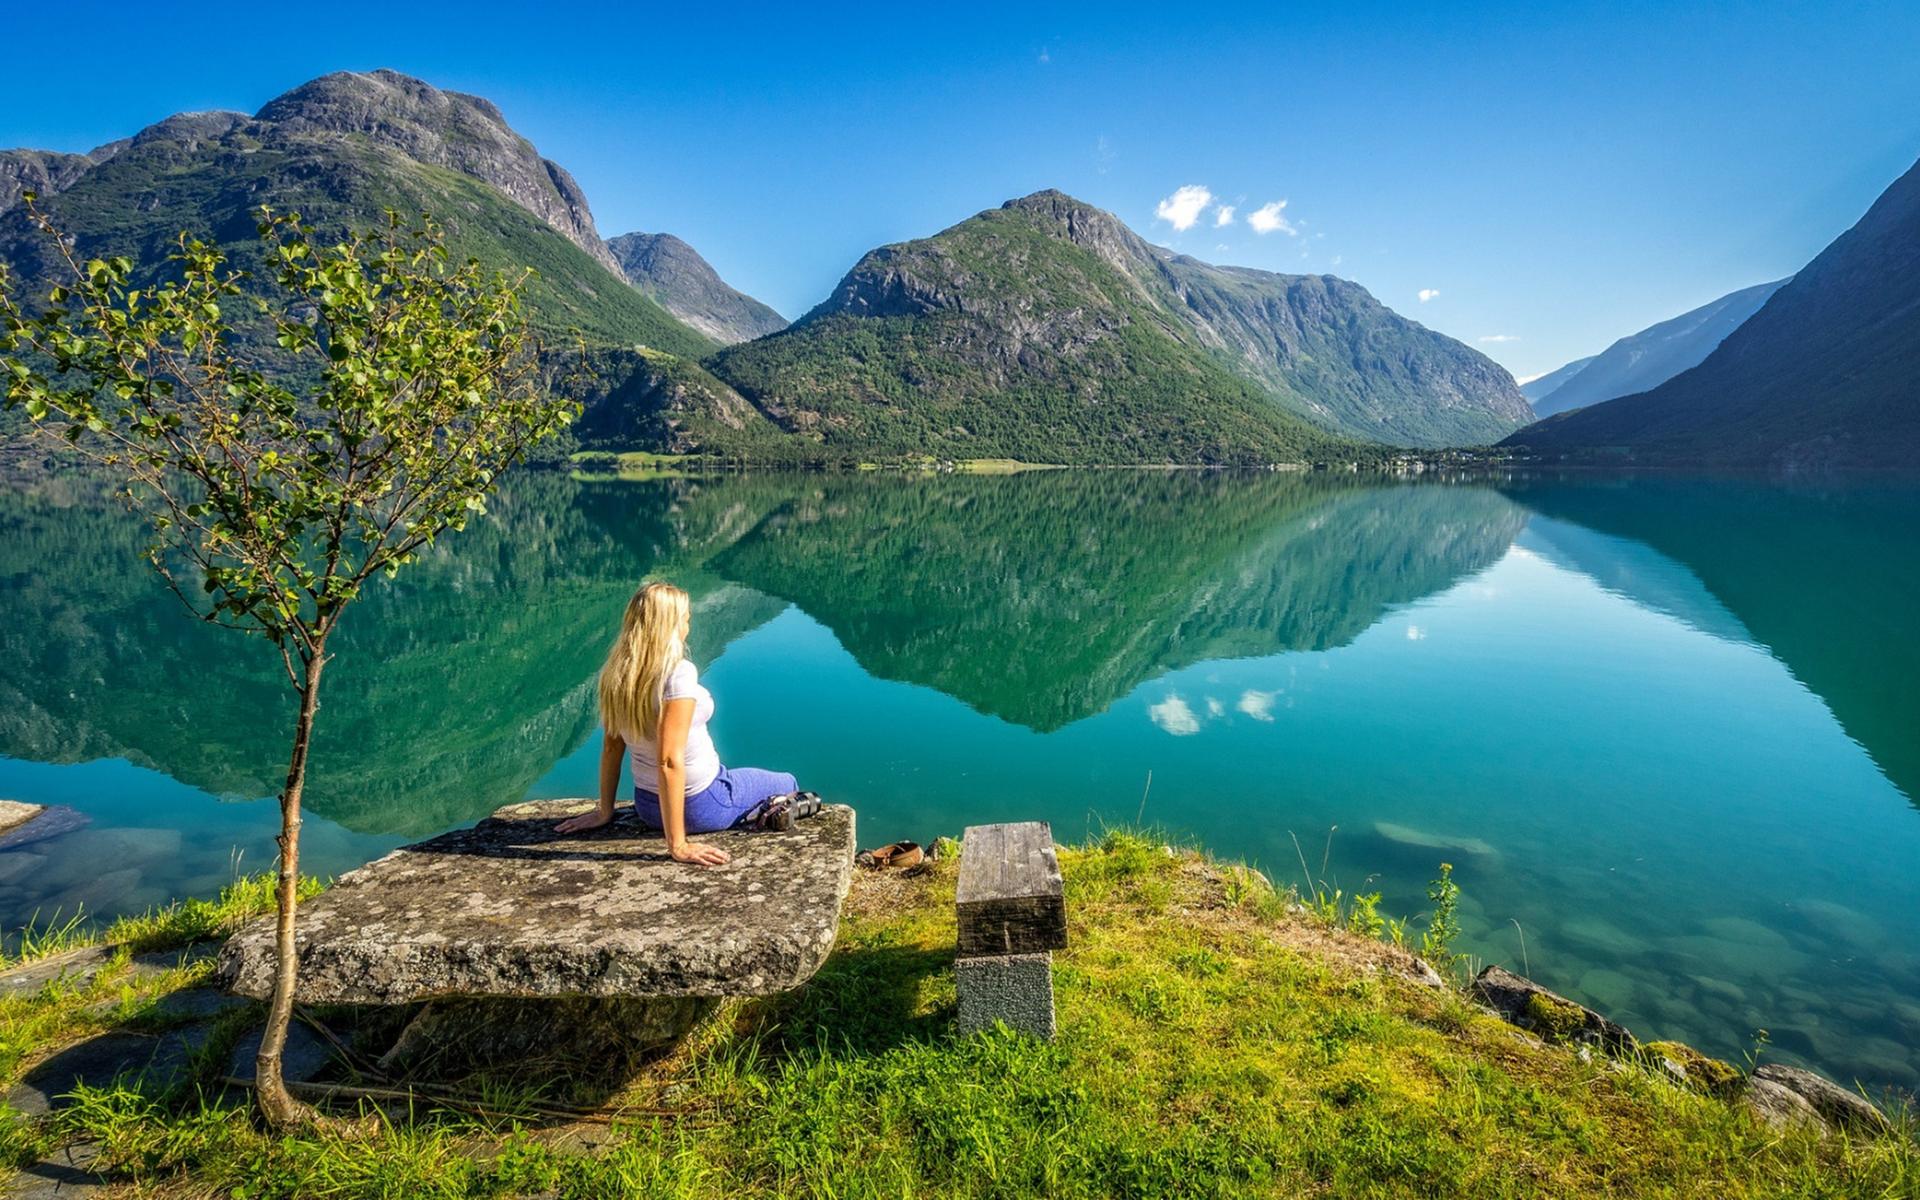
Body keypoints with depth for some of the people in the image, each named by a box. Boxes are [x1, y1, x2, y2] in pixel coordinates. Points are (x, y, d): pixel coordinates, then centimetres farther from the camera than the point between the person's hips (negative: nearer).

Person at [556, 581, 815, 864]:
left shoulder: (617, 673, -6)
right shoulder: (679, 673, -27)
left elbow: (611, 746, 2)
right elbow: (669, 761, -31)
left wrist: (604, 812, 12)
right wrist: (678, 846, -27)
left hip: (647, 806, 7)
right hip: (699, 806, -7)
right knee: (788, 784, 18)